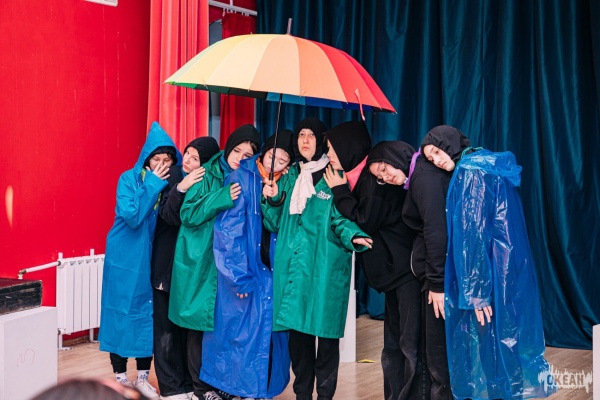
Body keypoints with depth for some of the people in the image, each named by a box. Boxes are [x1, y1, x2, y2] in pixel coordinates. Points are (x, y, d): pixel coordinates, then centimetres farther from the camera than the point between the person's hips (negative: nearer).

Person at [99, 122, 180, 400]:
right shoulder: (129, 179, -11)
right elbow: (131, 216, -23)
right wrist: (152, 185, -23)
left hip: (152, 259, 4)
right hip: (125, 259, -3)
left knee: (149, 316, 7)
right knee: (122, 314, 3)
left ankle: (142, 377, 18)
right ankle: (120, 377, 15)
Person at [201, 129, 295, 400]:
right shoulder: (241, 178, -8)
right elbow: (229, 229, -13)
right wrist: (238, 274, -16)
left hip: (271, 269, 4)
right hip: (243, 269, -4)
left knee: (268, 328, 6)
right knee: (238, 328, 1)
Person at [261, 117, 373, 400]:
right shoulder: (290, 177, 14)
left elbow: (340, 219, -6)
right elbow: (277, 223, 15)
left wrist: (354, 236, -25)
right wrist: (271, 200, -3)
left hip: (325, 266, -4)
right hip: (293, 264, 4)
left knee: (325, 330, -1)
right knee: (297, 328, 7)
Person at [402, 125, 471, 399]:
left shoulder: (427, 175, -5)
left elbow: (436, 230, -7)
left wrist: (437, 282, -7)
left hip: (443, 271, -3)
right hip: (458, 268, 3)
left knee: (438, 347, 5)